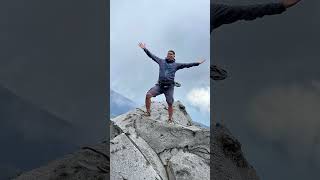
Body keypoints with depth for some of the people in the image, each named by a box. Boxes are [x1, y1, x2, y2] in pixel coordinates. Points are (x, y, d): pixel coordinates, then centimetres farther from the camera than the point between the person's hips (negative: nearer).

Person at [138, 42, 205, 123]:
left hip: (169, 87, -1)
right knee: (148, 95, -19)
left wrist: (197, 63, -3)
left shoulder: (176, 65, 8)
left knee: (170, 104, -2)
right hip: (159, 85, 1)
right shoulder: (161, 61, 11)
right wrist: (144, 49, 7)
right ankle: (148, 112, -7)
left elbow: (187, 65, 3)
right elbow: (151, 55, 12)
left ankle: (170, 119, 15)